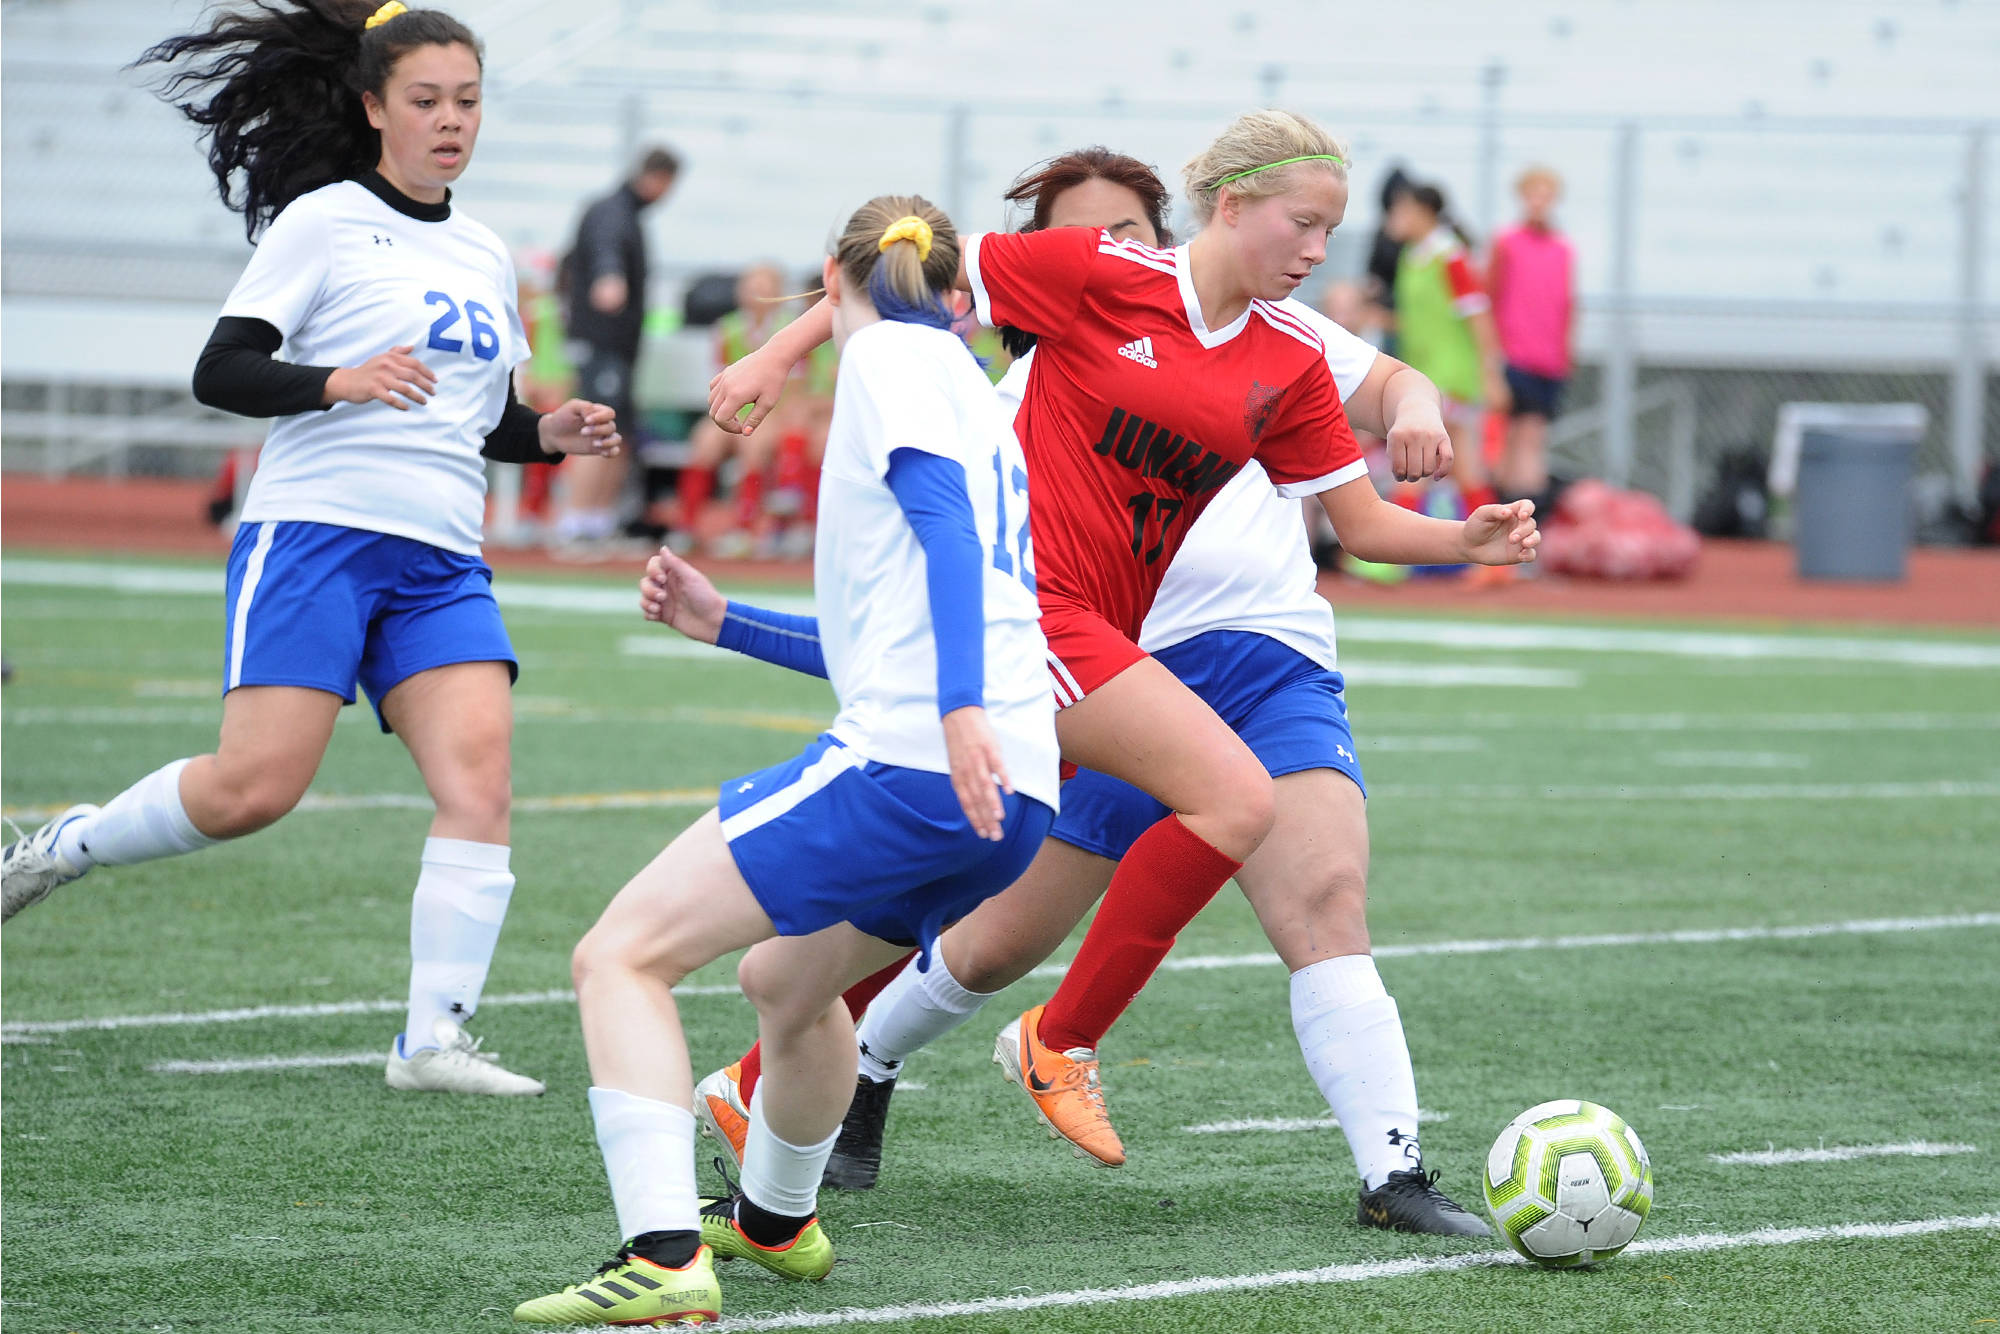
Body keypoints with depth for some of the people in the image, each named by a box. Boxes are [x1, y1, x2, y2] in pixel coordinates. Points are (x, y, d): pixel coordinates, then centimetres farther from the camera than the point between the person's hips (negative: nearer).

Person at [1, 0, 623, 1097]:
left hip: (441, 563, 6)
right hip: (314, 531, -6)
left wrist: (552, 434, 8)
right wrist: (337, 381, -22)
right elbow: (220, 372, -6)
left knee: (480, 772, -15)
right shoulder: (324, 221, 0)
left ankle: (434, 1038, -16)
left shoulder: (484, 256, 19)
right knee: (253, 789, -15)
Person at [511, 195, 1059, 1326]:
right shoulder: (968, 389, 29)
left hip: (909, 765, -9)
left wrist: (961, 709, -27)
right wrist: (724, 624, 39)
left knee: (622, 957, -9)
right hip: (1011, 802, 9)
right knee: (786, 977, 34)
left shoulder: (889, 356, 2)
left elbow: (946, 520, -16)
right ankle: (776, 1221, 54)